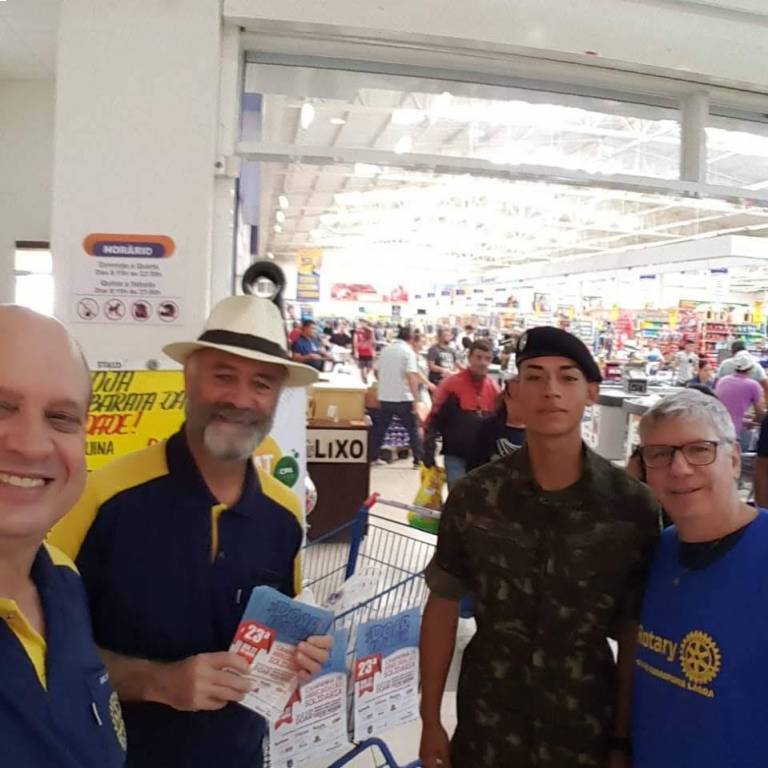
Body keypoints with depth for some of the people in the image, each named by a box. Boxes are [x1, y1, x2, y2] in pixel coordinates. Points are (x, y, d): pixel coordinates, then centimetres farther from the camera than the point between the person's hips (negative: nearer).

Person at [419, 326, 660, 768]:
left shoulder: (634, 505, -11)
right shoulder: (474, 496, -10)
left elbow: (635, 636, -4)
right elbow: (443, 605, -1)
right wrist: (431, 720, 1)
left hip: (588, 729, 0)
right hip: (485, 727, 1)